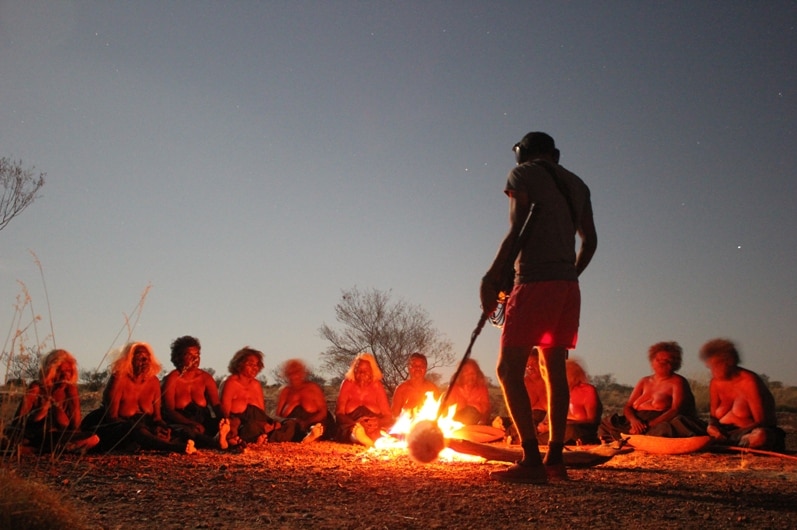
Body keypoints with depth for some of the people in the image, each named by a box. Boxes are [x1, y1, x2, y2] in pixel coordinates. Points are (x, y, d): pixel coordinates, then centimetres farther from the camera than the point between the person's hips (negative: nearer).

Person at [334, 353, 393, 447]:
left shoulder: (377, 385, 7)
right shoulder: (348, 384, 5)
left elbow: (388, 415, 4)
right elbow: (339, 413, -1)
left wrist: (378, 422, -21)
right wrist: (355, 425, -22)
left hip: (374, 428, 1)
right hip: (350, 427, -1)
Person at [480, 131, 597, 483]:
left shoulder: (522, 174, 2)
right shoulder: (576, 184, 20)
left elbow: (517, 231, -10)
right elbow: (590, 240, 17)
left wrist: (491, 277, -6)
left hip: (535, 281, -7)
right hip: (568, 285, 7)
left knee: (509, 368, -7)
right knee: (554, 370, 9)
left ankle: (532, 460, -13)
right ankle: (555, 459, 9)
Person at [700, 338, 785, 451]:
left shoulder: (749, 381, -12)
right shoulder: (715, 383, 6)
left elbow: (761, 421, -14)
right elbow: (713, 416, 12)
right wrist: (712, 427, -14)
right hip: (725, 433, 6)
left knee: (760, 436, -41)